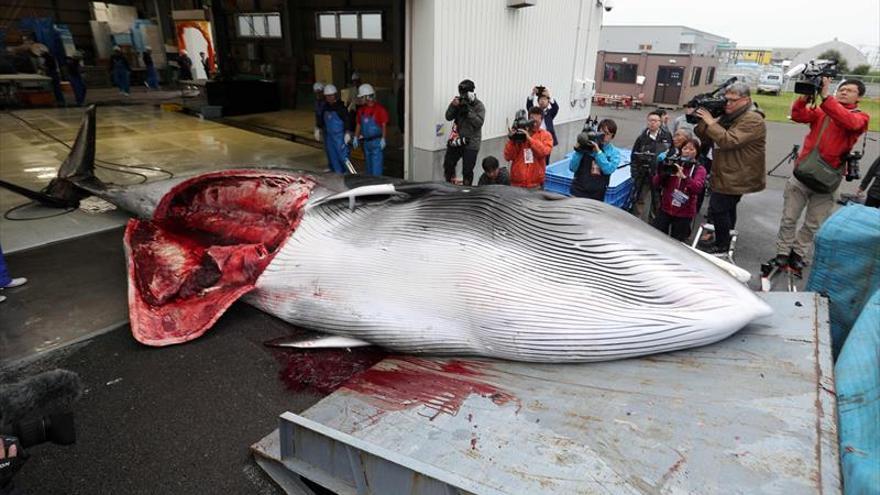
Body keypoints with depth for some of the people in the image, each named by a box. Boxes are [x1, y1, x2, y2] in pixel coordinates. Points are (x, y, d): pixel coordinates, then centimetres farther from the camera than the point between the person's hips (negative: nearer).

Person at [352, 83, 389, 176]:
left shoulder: (380, 108, -12)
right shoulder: (361, 110, 8)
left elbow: (384, 125, -12)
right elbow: (358, 124, 14)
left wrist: (383, 139, -17)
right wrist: (356, 137, 9)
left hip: (376, 141, -7)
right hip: (366, 141, 7)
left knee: (376, 163, -9)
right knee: (368, 163, 16)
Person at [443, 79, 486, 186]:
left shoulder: (479, 106, -5)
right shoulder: (459, 102, 8)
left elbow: (479, 123, -17)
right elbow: (448, 117, 3)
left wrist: (468, 111, -24)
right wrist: (453, 106, -13)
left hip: (471, 143, -5)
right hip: (456, 140, 5)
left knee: (467, 171, -5)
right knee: (448, 165, 7)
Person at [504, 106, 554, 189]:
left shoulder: (546, 135, 5)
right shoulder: (517, 134, 5)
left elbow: (544, 152, -14)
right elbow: (508, 157, 0)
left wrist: (529, 138, -17)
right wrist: (511, 140, -13)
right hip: (516, 183, 1)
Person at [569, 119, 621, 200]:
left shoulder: (614, 153, 4)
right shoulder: (586, 147, -1)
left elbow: (608, 170, -15)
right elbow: (572, 168, -5)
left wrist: (598, 152, -19)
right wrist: (578, 150, -16)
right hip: (577, 191, 0)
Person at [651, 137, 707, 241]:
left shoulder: (699, 169, -2)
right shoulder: (673, 163, 6)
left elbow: (697, 188, -21)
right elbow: (655, 184, 1)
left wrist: (683, 177, -36)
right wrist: (662, 173, -19)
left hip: (684, 213, -2)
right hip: (665, 209, 2)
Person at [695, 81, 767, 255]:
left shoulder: (752, 120, -17)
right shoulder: (728, 116, 12)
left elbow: (729, 141, -29)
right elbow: (706, 136, 10)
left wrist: (710, 122, -24)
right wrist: (700, 120, -9)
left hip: (736, 178, -10)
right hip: (727, 175, 10)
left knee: (718, 209, -8)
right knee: (726, 208, 19)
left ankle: (722, 246, 5)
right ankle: (724, 240, 33)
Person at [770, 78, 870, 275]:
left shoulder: (860, 117, 2)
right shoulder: (821, 112, 10)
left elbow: (849, 122, -21)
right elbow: (797, 115, -6)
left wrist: (825, 97, -25)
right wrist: (806, 96, -21)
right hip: (801, 174, 1)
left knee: (813, 225, 7)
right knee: (789, 219, 4)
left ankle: (798, 254, 21)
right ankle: (782, 254, 14)